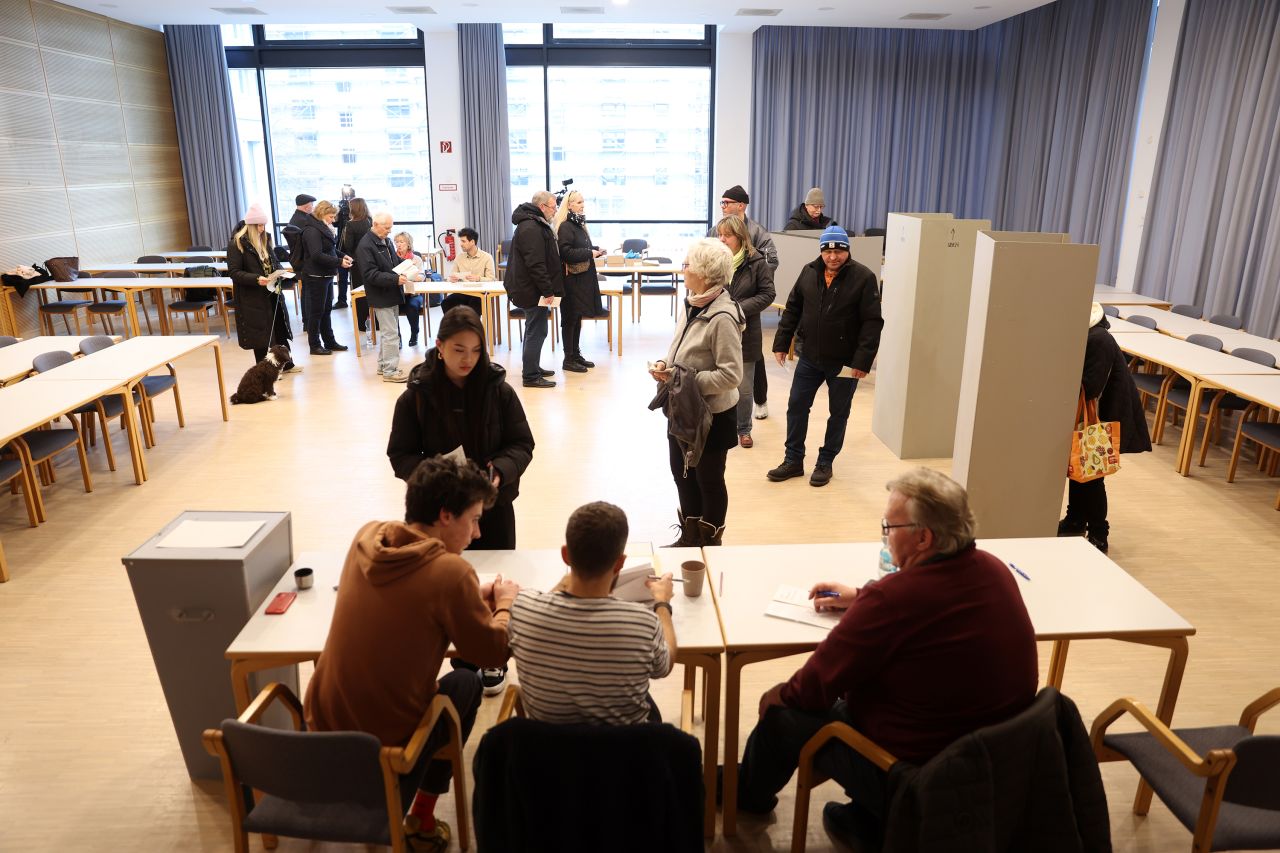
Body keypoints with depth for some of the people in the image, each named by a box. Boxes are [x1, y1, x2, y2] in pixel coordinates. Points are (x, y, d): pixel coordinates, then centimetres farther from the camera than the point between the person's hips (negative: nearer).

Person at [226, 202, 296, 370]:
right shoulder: (236, 244, -12)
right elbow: (234, 272, -15)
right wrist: (256, 279, -28)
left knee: (279, 327, 12)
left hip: (271, 293, 7)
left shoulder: (265, 239, 10)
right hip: (252, 297, -7)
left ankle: (286, 364, 26)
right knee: (260, 333, 0)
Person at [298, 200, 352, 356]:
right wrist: (339, 262, -26)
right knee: (316, 311, -1)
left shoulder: (322, 228, 14)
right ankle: (315, 346, 7)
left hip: (326, 276, 10)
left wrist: (342, 256, 6)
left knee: (326, 309, 15)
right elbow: (317, 255, -26)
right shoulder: (312, 230, -16)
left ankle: (329, 342, 24)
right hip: (316, 277, -10)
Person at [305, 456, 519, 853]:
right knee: (466, 682, 21)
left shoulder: (366, 537, -4)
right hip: (386, 744, -6)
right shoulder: (450, 571, -23)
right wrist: (504, 602, 6)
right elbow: (493, 651, -11)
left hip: (323, 725, 6)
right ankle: (421, 820, 26)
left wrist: (474, 597, 8)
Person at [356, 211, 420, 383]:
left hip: (392, 294, 9)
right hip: (381, 297, -9)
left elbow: (394, 263, 26)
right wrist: (395, 279, -26)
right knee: (391, 334, -7)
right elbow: (370, 274, -21)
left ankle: (383, 365, 27)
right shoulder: (365, 245, -15)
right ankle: (389, 370, 0)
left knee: (386, 332, 17)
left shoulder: (386, 241, 12)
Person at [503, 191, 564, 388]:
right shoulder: (530, 228, -19)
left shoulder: (536, 224, 16)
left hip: (531, 289, 11)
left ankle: (533, 368, 29)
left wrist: (548, 288, 21)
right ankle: (531, 376, -2)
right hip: (533, 290, -11)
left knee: (534, 330, 18)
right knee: (536, 331, -7)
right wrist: (548, 290, -22)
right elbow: (536, 264, -25)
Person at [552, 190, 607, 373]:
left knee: (577, 317, 14)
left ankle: (576, 354, 22)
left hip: (583, 278, 9)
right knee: (570, 319, -2)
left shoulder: (579, 224, 14)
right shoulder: (565, 226, -14)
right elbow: (566, 253, -22)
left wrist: (595, 250, 6)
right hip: (572, 279, -9)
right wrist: (589, 253, -18)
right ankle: (569, 359, 5)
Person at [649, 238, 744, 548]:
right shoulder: (692, 304, 0)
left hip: (711, 414, -8)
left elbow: (730, 375, -26)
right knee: (681, 473, 21)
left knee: (709, 479, 12)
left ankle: (710, 543, 35)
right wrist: (665, 365, -6)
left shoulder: (722, 318, -25)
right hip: (682, 409, 8)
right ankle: (689, 537, 42)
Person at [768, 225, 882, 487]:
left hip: (844, 362, -3)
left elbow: (872, 323, -15)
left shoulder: (864, 278, -13)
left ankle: (825, 463, 27)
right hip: (809, 357, 4)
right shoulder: (809, 272, 0)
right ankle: (793, 460, 22)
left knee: (838, 414, 10)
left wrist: (863, 360, -20)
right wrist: (781, 342, 4)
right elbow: (792, 309, 8)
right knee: (796, 407, 8)